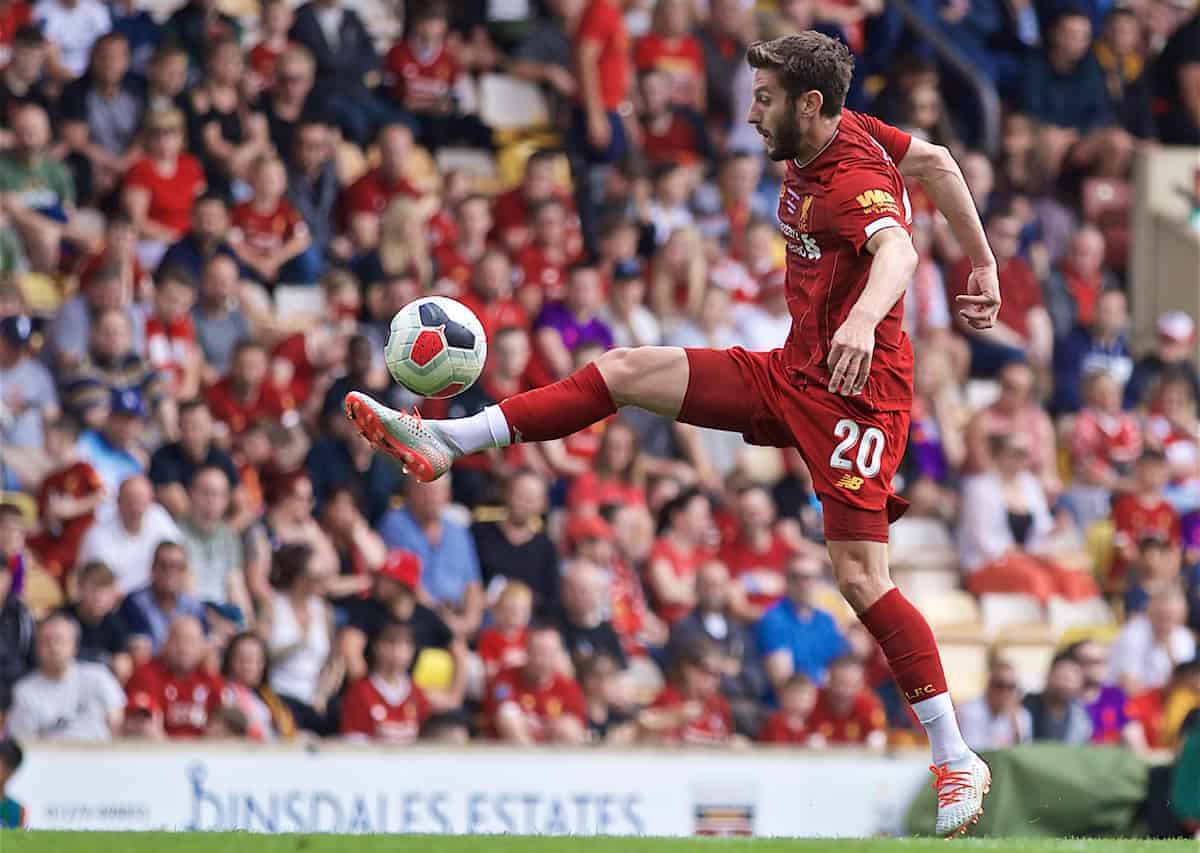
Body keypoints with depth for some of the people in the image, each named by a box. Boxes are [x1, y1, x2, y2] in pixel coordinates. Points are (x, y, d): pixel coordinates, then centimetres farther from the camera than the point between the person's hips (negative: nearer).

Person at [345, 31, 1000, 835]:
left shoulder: (853, 181, -21)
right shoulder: (843, 133, 5)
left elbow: (896, 248, -41)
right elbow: (934, 159, 19)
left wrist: (864, 318, -63)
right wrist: (982, 263, 27)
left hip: (854, 389, -9)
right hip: (792, 374, 9)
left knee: (861, 578, -14)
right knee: (625, 370, 1)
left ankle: (959, 761, -8)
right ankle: (445, 441, 2)